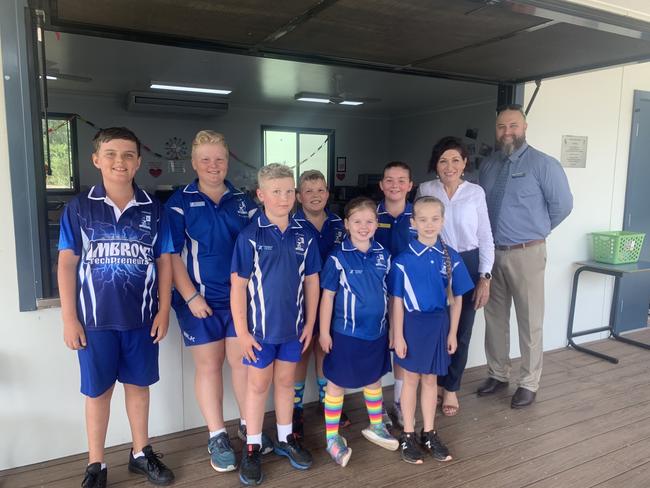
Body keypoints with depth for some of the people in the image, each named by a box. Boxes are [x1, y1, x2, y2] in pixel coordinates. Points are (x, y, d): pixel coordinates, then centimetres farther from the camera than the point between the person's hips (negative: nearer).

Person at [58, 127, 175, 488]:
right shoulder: (78, 207, -2)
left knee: (138, 385, 15)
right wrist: (69, 318, -5)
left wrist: (163, 311, -1)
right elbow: (67, 263, -2)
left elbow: (164, 261, 3)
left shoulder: (153, 209, 1)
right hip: (95, 318, -1)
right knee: (98, 390, 11)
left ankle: (141, 453, 32)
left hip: (142, 317, 1)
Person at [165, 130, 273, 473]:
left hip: (240, 296, 3)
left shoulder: (243, 201, 6)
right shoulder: (180, 202, -3)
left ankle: (248, 424, 28)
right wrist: (191, 296, -13)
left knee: (243, 360, 8)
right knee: (208, 365, 7)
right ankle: (217, 436, 21)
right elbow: (171, 255, -7)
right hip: (199, 298, -2)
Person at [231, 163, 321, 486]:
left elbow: (311, 281, 5)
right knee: (258, 384, 12)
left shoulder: (304, 236, -1)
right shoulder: (250, 236, -12)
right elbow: (238, 285, -11)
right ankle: (252, 447, 29)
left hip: (293, 325, 3)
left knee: (286, 381, 18)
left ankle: (285, 439, 37)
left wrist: (310, 323, 5)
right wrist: (242, 330, -12)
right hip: (261, 325, -3)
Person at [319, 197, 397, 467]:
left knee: (374, 380, 21)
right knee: (337, 384, 9)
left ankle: (376, 426, 42)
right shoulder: (338, 258, -13)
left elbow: (388, 293, 8)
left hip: (377, 332, 5)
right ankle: (332, 437, 25)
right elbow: (327, 296, -9)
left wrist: (392, 327, 11)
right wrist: (324, 332, -9)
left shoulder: (383, 255, -1)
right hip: (345, 333, -4)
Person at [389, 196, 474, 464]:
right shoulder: (403, 259, -12)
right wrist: (398, 335, -9)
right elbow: (397, 301, -9)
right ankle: (408, 435, 26)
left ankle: (429, 433, 32)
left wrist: (452, 333, 3)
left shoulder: (451, 257, -3)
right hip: (412, 323, -3)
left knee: (430, 379, 16)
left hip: (438, 323, 3)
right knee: (411, 379, 11)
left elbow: (456, 298, 3)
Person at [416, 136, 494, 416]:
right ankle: (437, 382, 29)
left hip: (467, 265, 1)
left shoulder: (476, 192, -1)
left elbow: (485, 238, 2)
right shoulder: (425, 190, -1)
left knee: (461, 330, 8)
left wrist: (485, 277, -4)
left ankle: (451, 388, 28)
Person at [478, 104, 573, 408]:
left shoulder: (542, 164, -7)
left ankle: (529, 384, 19)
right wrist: (488, 235, 7)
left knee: (529, 321, 4)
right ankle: (498, 374, 30)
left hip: (526, 254, -5)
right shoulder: (488, 165, 9)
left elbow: (563, 205, -5)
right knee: (495, 318, 14)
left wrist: (536, 230, 4)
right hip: (492, 253, 5)